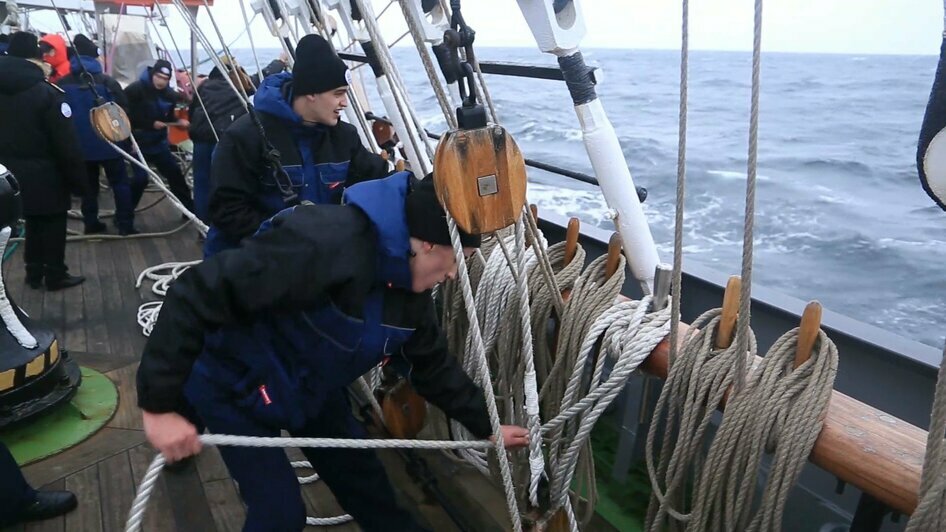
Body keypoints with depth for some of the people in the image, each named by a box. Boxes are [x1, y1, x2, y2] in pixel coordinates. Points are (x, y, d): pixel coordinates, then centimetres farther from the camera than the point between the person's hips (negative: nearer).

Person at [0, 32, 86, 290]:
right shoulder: (47, 93, -16)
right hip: (44, 175, -6)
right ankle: (55, 275, 12)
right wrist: (78, 180, -11)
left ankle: (34, 272, 25)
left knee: (34, 221, 18)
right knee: (52, 224, 6)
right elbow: (67, 144, -17)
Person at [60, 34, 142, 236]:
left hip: (80, 146, 3)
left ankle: (91, 223, 17)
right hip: (109, 144, -3)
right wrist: (127, 143, 5)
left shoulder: (62, 85, 0)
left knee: (88, 185, 14)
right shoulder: (107, 82, -9)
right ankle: (125, 225, 2)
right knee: (120, 183, 5)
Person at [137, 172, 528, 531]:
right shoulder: (323, 243, -39)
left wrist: (486, 426, 8)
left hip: (311, 387, 7)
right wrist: (159, 404, -33)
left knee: (362, 478, 16)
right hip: (233, 386, -7)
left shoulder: (410, 286, -10)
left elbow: (434, 365, 5)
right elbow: (196, 294, -37)